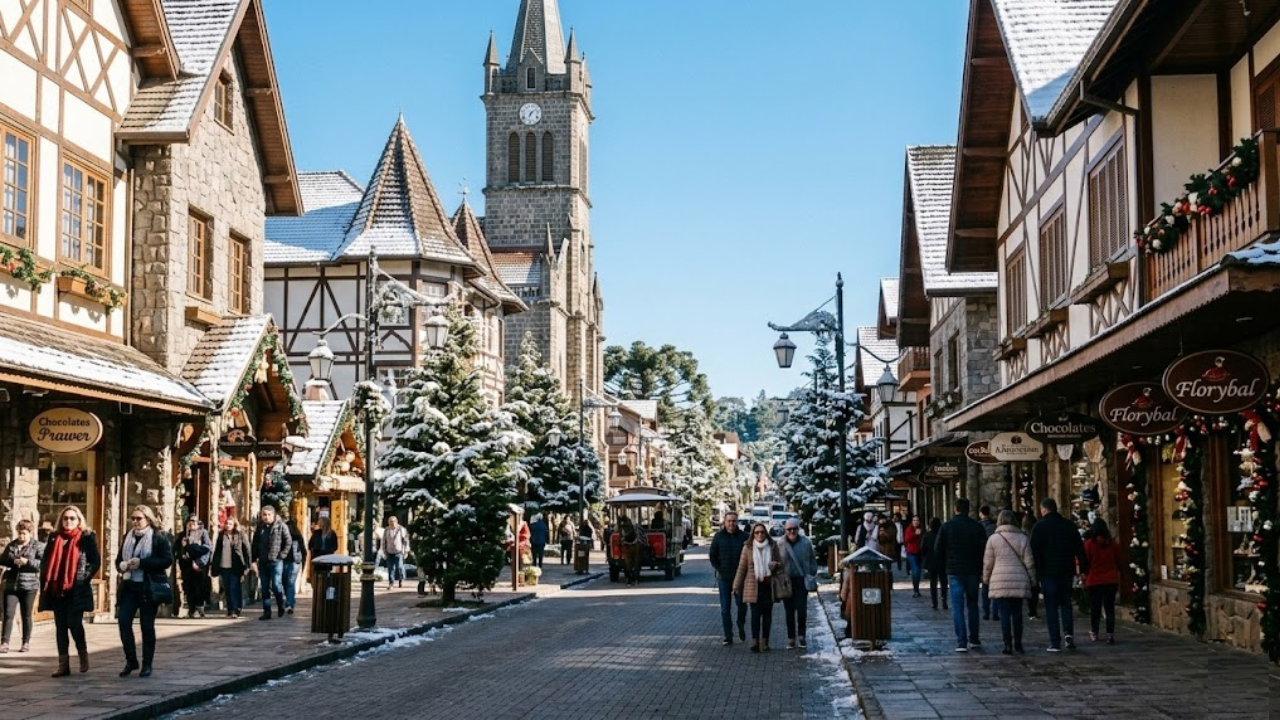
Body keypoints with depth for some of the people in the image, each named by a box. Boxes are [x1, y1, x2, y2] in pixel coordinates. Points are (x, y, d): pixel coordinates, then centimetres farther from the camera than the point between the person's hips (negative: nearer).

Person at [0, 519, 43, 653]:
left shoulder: (38, 546, -1)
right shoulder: (11, 545, 11)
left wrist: (27, 562, -21)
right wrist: (12, 561, -8)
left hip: (29, 585, -3)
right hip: (11, 585, 3)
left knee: (26, 616, 7)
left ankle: (26, 643, 15)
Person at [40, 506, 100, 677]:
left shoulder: (87, 537, 0)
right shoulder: (54, 537, 12)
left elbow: (96, 561, -3)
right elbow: (46, 561, 14)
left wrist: (84, 580, -10)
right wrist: (45, 582, 4)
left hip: (76, 590, -4)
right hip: (56, 589, 4)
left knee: (74, 623, -9)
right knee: (60, 626, 4)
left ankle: (83, 655, 15)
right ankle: (63, 664, 6)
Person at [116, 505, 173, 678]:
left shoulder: (158, 538, -5)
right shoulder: (127, 537, 13)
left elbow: (168, 560, -14)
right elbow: (119, 559, 20)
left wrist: (142, 563, -19)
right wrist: (123, 565, -6)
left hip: (149, 587, -5)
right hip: (129, 586, 5)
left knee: (147, 625, 1)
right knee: (123, 620, -6)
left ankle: (147, 665, 10)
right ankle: (130, 660, 8)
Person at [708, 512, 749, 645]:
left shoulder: (744, 536, -4)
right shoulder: (719, 536, 0)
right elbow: (712, 555, 6)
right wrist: (719, 570, -1)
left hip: (740, 577, -1)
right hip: (724, 578, 1)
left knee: (741, 604, 5)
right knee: (725, 608, 3)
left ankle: (741, 627, 31)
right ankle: (728, 636, 8)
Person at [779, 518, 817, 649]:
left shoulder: (806, 543, 3)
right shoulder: (780, 545, 0)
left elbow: (812, 561, 10)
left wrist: (812, 576, 5)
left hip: (802, 580, 0)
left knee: (802, 609, -7)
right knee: (789, 610, 5)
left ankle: (801, 635, 10)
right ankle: (791, 638, 14)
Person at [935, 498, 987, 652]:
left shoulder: (947, 526, -3)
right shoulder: (977, 526, -2)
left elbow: (938, 549, -1)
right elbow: (984, 549, -3)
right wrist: (981, 570, 8)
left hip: (954, 572, -2)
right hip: (973, 572, 2)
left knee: (957, 608, -2)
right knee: (972, 605, 16)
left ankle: (961, 642, -10)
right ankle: (974, 639, 21)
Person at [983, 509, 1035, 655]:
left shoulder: (993, 538, -1)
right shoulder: (1022, 538, 4)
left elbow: (988, 563, 1)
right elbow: (1029, 562, 4)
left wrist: (986, 579, 13)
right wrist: (1032, 578, 14)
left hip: (1000, 582, -2)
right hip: (1019, 581, 2)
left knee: (1004, 614, 0)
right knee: (1017, 613, 10)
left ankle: (1008, 644, -2)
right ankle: (1018, 643, 12)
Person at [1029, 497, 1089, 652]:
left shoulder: (1039, 526, -5)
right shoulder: (1069, 525, 6)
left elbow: (1034, 551, -7)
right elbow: (1079, 549, 5)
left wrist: (1034, 571, -3)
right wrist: (1084, 568, 8)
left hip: (1047, 572, -3)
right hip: (1066, 571, 3)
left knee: (1051, 607, 1)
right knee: (1066, 603, 16)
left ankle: (1055, 643, -2)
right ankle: (1068, 633, -4)